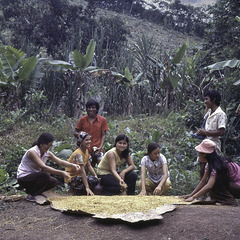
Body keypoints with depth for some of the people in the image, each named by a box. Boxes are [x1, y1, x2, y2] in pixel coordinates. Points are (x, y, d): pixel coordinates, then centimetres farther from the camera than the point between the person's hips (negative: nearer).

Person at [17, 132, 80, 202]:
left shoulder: (47, 153, -1)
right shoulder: (32, 152, -25)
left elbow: (59, 161, -5)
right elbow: (43, 167, -34)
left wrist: (72, 165, -23)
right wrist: (60, 173, -39)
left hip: (34, 176, 8)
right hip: (23, 178, -8)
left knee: (54, 181, -6)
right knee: (45, 175, -29)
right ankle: (30, 195, -13)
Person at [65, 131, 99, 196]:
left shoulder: (86, 151, 5)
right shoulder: (78, 154, -23)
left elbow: (89, 166, 4)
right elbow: (82, 172, -30)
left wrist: (96, 176, -11)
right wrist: (87, 188, -34)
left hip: (78, 176, 9)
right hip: (71, 178, -9)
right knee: (94, 180, -25)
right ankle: (74, 190, -10)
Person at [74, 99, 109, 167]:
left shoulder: (102, 120, 4)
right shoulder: (82, 119, 6)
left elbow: (103, 135, 4)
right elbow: (75, 133, 11)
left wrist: (100, 147, -9)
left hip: (97, 150, -1)